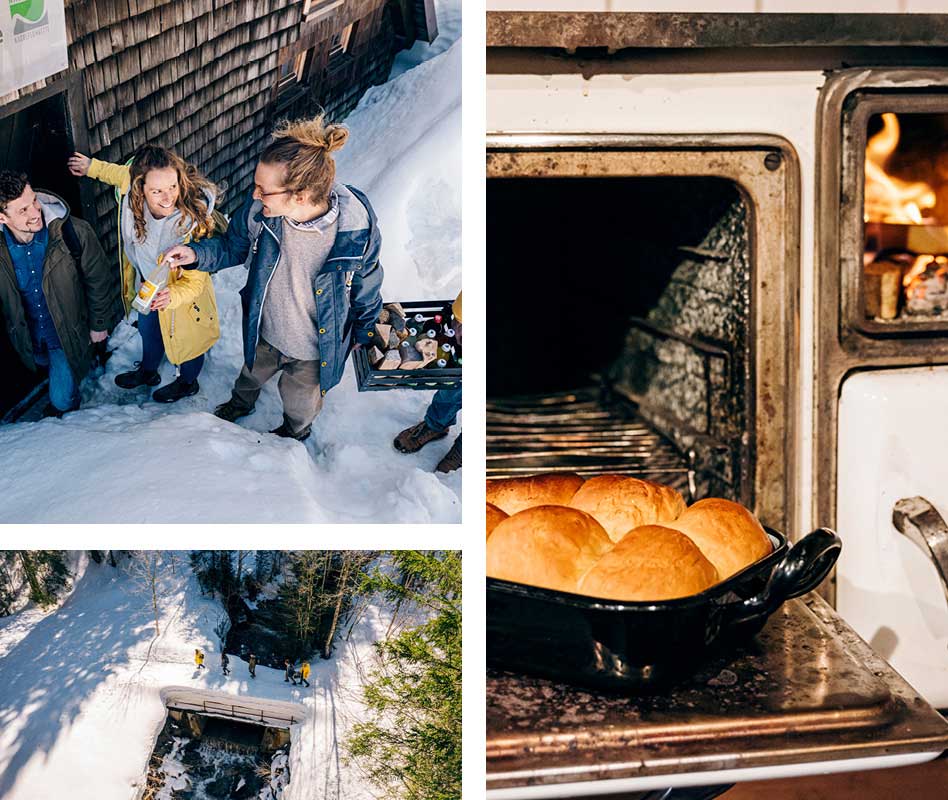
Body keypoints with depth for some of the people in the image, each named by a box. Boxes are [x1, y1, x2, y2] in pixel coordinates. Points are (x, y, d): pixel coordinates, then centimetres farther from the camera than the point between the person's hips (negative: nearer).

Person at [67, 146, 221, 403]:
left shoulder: (193, 223, -43)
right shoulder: (133, 184, -29)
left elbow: (195, 281, -34)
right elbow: (119, 173, -1)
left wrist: (173, 296, -54)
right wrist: (92, 166, 17)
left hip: (180, 293, -5)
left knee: (184, 339, 25)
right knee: (148, 330, 33)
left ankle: (187, 383, 58)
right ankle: (148, 372, 65)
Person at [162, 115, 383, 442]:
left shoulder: (357, 232, -37)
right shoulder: (259, 211, -28)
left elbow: (366, 292, -16)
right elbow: (233, 246, -4)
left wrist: (363, 335, 0)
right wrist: (197, 254, -23)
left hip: (315, 349, -3)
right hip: (265, 332, 3)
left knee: (299, 403, 29)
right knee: (252, 374, 36)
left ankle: (295, 432, 65)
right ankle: (241, 403, 72)